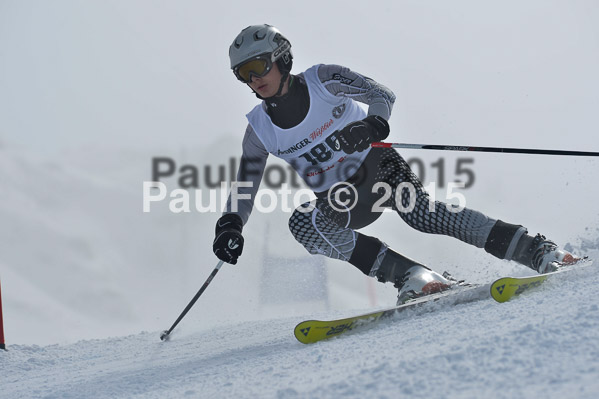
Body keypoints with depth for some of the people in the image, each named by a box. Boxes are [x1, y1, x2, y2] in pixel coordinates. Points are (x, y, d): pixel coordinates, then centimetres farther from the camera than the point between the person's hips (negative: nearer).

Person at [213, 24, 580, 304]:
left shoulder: (322, 80, -10)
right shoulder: (260, 129, -1)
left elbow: (382, 95, -12)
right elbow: (245, 189, 4)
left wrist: (373, 124, -33)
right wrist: (230, 226, -14)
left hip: (376, 166, -3)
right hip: (341, 201, 3)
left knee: (421, 212, -31)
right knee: (301, 222, -28)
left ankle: (537, 251, -29)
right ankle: (412, 276, -33)